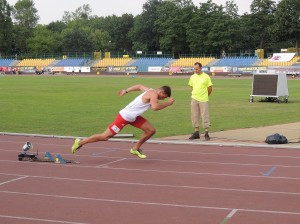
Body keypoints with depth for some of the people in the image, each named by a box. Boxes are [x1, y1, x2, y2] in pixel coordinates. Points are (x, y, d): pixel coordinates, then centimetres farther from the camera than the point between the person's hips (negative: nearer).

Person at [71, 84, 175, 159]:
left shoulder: (150, 91, 5)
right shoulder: (153, 94, -23)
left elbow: (140, 86, 24)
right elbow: (155, 107, -42)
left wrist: (126, 91, 34)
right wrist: (168, 103, -28)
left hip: (133, 117, 10)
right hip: (124, 117, -10)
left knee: (151, 130, 5)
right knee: (105, 136, -1)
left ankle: (135, 149, 20)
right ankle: (80, 142, 13)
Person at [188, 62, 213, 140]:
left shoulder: (206, 77, -5)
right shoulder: (192, 77, 7)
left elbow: (210, 88, 0)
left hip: (203, 100, -4)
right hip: (194, 99, 4)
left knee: (205, 116, -3)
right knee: (194, 116, 6)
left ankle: (206, 133, 4)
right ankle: (196, 132, 15)